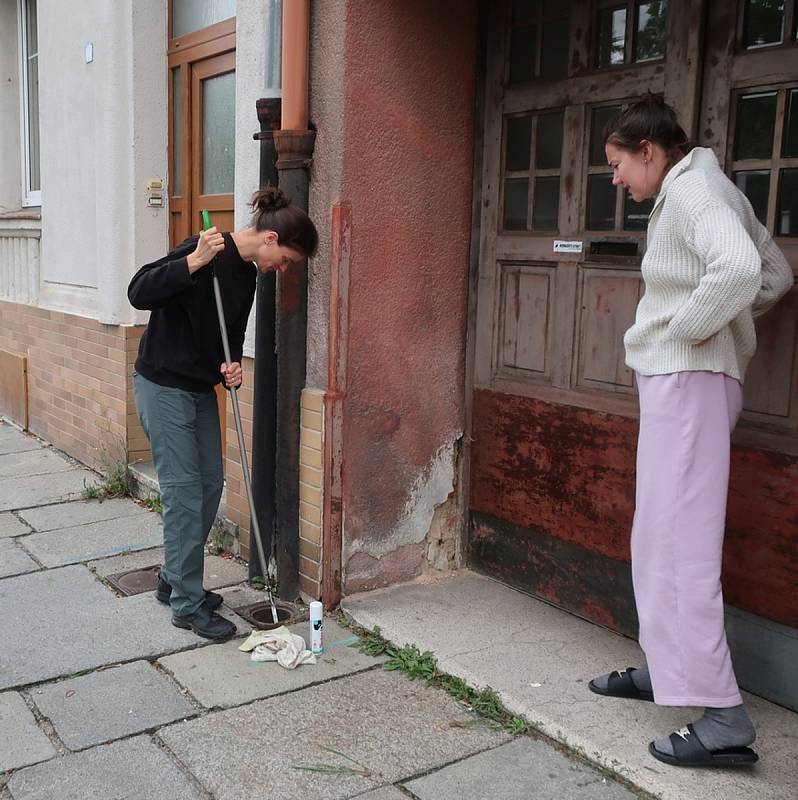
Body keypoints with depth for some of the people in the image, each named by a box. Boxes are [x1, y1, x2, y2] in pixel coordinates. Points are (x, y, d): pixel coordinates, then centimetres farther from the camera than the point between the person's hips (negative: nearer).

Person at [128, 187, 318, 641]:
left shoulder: (247, 275, 7)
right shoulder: (210, 252, -19)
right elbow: (139, 294, -27)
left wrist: (231, 366, -5)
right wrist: (193, 261, -37)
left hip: (201, 389, 9)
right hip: (163, 386, -9)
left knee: (210, 486, 12)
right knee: (184, 493, -5)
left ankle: (174, 581, 29)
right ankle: (187, 605, 8)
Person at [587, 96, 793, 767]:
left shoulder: (689, 190, -12)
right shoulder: (704, 190, 18)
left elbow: (739, 268, -31)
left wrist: (689, 329, -17)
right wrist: (714, 322, 12)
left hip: (687, 380, -11)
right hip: (681, 380, 11)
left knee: (680, 540, -11)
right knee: (662, 534, 17)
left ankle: (722, 718, -8)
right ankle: (663, 667, 29)